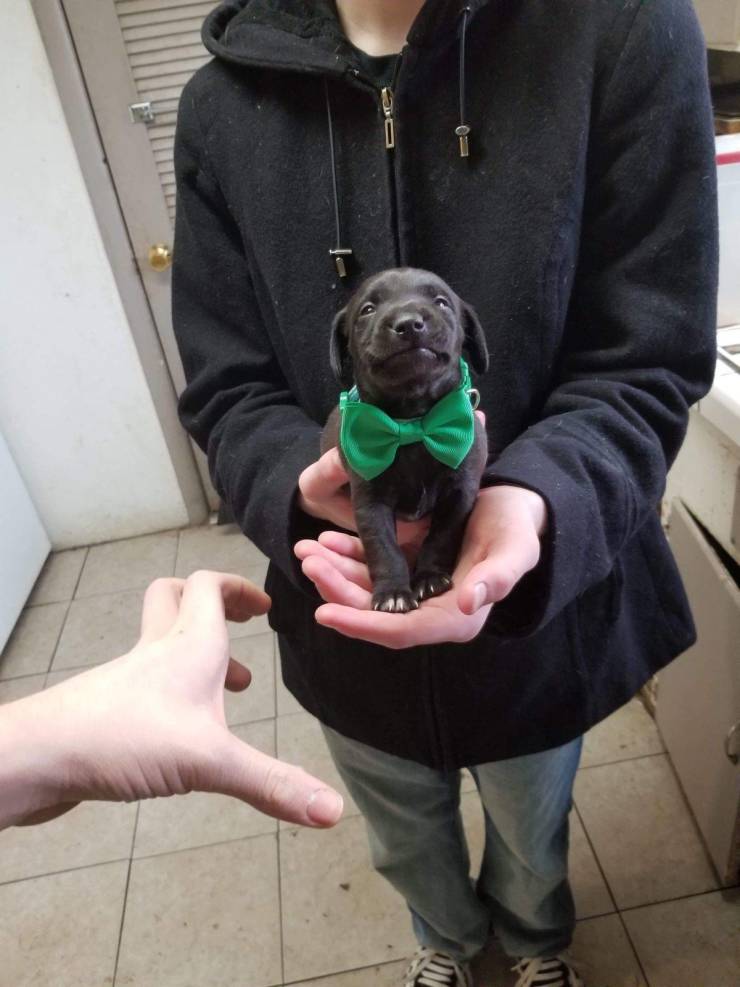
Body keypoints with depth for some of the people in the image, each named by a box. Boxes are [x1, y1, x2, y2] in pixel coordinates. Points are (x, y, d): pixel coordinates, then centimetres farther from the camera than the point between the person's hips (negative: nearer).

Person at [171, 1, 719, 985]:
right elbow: (228, 393, -9)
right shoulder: (224, 105, -9)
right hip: (346, 621, 2)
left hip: (542, 606, -1)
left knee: (533, 837, 31)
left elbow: (648, 364, -17)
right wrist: (306, 485, -31)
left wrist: (533, 500, -38)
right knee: (407, 849, 31)